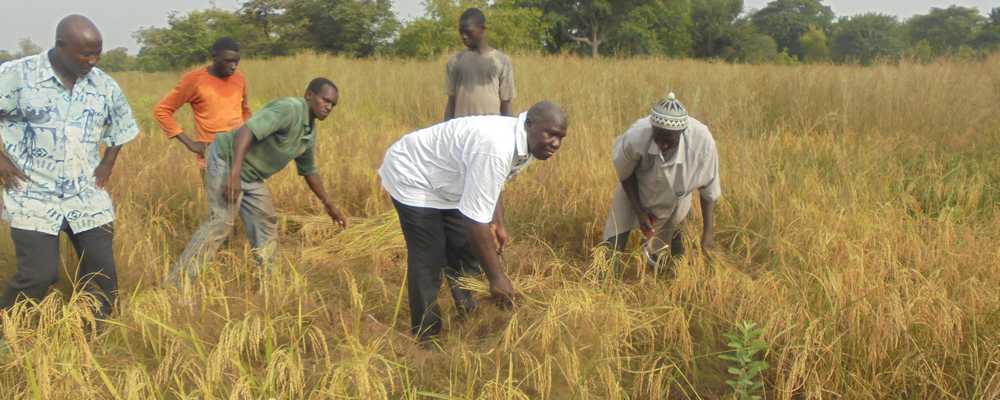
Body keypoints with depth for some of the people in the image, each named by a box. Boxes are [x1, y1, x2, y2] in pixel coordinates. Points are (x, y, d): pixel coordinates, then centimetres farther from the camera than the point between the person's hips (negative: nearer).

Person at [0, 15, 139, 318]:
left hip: (87, 196, 4)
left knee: (101, 271, 5)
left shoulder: (104, 84, 2)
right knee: (39, 274, -10)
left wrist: (107, 164, 10)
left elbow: (121, 126, 21)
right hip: (34, 196, -4)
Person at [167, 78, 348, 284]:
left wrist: (328, 204, 24)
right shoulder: (289, 109, -23)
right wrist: (234, 174, -41)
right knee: (222, 221, -18)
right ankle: (177, 281, -16)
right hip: (227, 159, -10)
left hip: (249, 174, 10)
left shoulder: (309, 132, 8)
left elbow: (309, 170, 22)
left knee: (266, 223, 11)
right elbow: (247, 131, -34)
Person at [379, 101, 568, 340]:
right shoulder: (496, 147, -38)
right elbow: (475, 219, -36)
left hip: (446, 182, 9)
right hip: (413, 179, -9)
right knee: (429, 262, -7)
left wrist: (499, 225, 4)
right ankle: (427, 338, 7)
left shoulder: (522, 143, -7)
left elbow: (491, 186, 14)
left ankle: (468, 317, 31)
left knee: (465, 250, 13)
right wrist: (496, 276, -30)